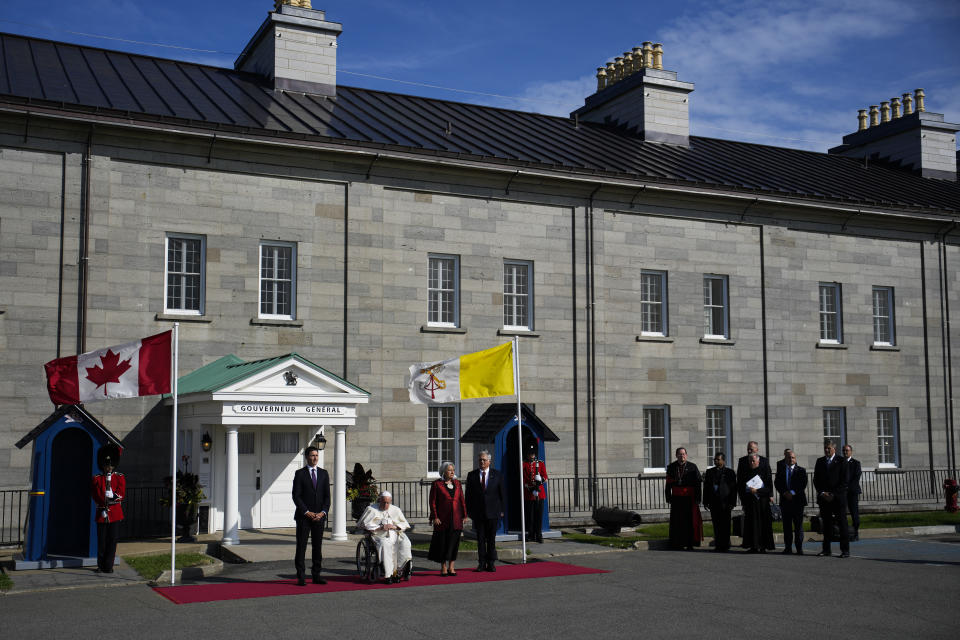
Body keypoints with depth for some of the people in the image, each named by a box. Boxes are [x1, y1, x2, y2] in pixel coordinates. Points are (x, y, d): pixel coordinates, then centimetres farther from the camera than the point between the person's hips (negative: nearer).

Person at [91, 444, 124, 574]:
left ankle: (109, 566, 2)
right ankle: (101, 566, 9)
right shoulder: (97, 479, 9)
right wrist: (104, 501, -15)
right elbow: (95, 495, -1)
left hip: (115, 513, 0)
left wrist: (113, 496, -18)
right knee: (101, 541, 2)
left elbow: (121, 494, -1)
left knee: (112, 540, -2)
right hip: (102, 513, 0)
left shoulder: (120, 477, 9)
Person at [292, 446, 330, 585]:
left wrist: (323, 512, -6)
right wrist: (307, 512, -13)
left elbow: (327, 496, 8)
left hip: (319, 516, 3)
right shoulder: (300, 474, 0)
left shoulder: (323, 474, 11)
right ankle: (301, 577, 2)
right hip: (303, 516, -3)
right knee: (301, 546, -2)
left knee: (318, 547, 6)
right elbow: (296, 496, -5)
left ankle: (316, 575, 12)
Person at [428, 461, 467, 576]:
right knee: (442, 543, 2)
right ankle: (443, 568, 13)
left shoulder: (457, 483, 9)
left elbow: (462, 500, 11)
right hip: (443, 519, -4)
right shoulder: (437, 484, -3)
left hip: (456, 519, 4)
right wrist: (435, 517, -10)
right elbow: (433, 502, -4)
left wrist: (464, 515, 6)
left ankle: (451, 567, 13)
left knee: (454, 542, 4)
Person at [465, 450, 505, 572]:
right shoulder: (472, 475, 4)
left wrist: (502, 509, -1)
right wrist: (469, 511, 0)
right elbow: (469, 494, 5)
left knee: (492, 539, 5)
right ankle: (482, 563, 11)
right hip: (478, 512, 1)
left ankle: (491, 563, 13)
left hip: (493, 511, -1)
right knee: (480, 539, 4)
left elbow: (502, 493, 4)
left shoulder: (497, 474, 3)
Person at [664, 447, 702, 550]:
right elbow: (668, 484, 9)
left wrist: (697, 499, -7)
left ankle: (690, 544, 5)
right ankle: (677, 543, 10)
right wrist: (668, 498, 2)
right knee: (677, 521, 2)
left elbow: (697, 483, 0)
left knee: (690, 521, -1)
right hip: (676, 498, 2)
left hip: (689, 499, -2)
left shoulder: (692, 467, 2)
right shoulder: (671, 467, 8)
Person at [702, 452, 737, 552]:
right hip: (713, 502, 4)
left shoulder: (729, 472, 1)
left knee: (725, 525, -2)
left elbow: (733, 488, -1)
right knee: (716, 525, 6)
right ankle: (718, 545, 12)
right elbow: (706, 487, 13)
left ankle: (725, 545, 4)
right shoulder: (709, 471, 13)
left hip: (725, 502, -4)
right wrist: (705, 502, 8)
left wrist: (732, 502, -7)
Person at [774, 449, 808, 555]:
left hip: (798, 500, -2)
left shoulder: (801, 470, 5)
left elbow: (803, 484, -5)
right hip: (785, 500, 2)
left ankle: (799, 548, 3)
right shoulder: (781, 469, 9)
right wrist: (784, 493, -12)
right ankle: (788, 547, 10)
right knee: (787, 526, 5)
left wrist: (793, 492, -15)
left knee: (798, 525, -1)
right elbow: (777, 483, 3)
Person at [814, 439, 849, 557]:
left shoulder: (841, 461, 0)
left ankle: (845, 550, -1)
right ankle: (826, 549, 10)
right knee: (826, 524, 6)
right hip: (824, 498, 4)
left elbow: (844, 481, -5)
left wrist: (833, 494, -11)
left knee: (842, 524, -3)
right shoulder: (820, 461, 12)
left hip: (838, 498, -3)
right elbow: (816, 480, 11)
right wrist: (822, 493, -3)